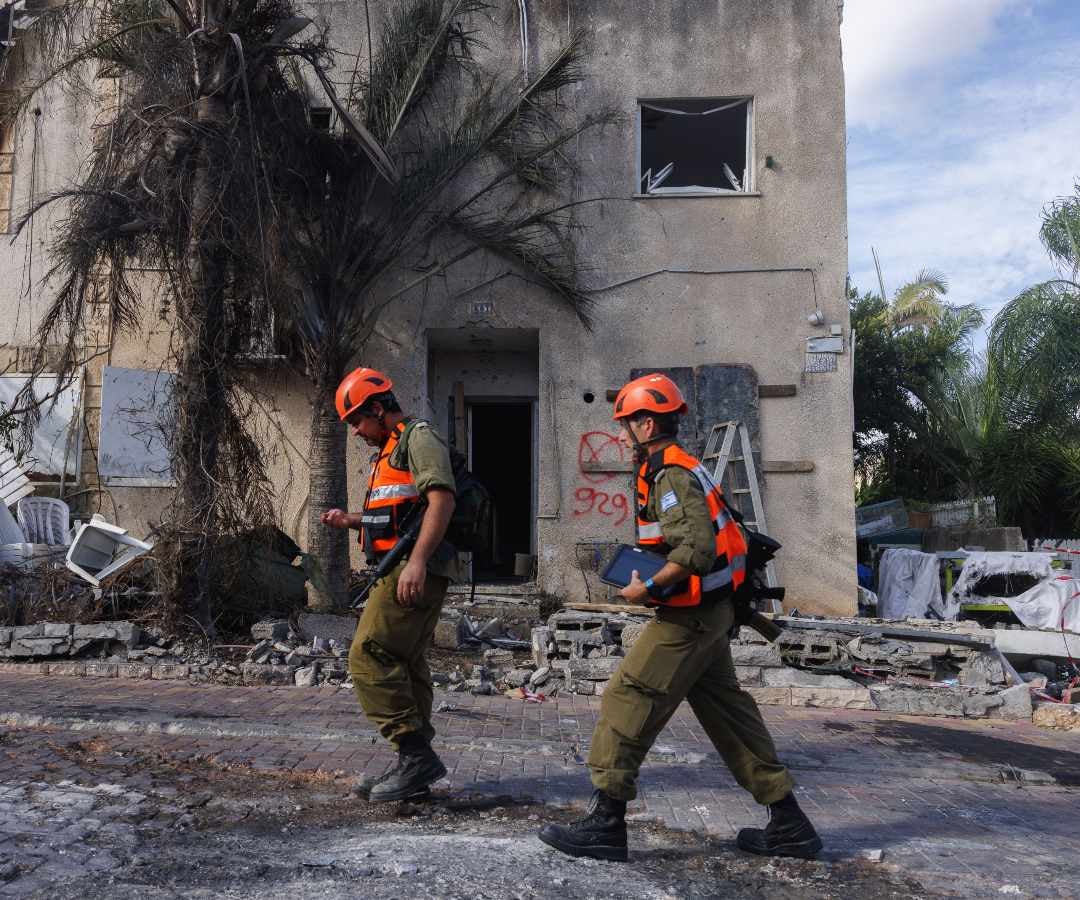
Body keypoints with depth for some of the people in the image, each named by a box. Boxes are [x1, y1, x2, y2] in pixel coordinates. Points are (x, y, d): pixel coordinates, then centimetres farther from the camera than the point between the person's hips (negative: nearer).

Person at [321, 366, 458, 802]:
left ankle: (415, 752, -13)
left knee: (370, 655, -15)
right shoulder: (390, 451, 25)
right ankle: (417, 763, 19)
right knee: (405, 664, 12)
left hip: (414, 570, -11)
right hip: (400, 570, 11)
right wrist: (351, 520, 16)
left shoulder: (418, 437, -6)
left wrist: (417, 561, -28)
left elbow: (441, 499, -20)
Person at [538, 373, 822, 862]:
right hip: (710, 612, 10)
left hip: (689, 617, -10)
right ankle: (788, 825, 22)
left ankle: (605, 822, 3)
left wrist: (650, 588, -19)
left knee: (628, 700, -4)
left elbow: (697, 550, -28)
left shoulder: (672, 475, -17)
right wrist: (651, 576, 14)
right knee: (726, 710, 15)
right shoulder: (680, 468, 14)